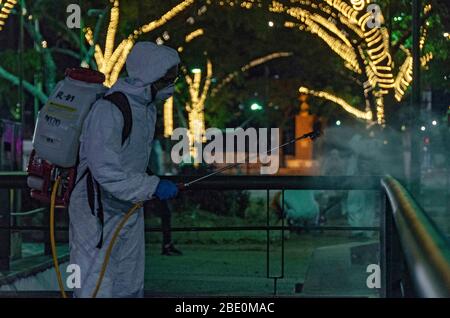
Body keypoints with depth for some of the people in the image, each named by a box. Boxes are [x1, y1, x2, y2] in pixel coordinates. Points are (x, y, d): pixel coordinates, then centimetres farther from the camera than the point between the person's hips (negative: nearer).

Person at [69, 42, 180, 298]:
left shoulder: (148, 107, 5)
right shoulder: (109, 110, -25)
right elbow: (105, 170, -31)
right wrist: (152, 186, -28)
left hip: (129, 210, 9)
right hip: (97, 215, -9)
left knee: (130, 287, 14)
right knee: (97, 288, -7)